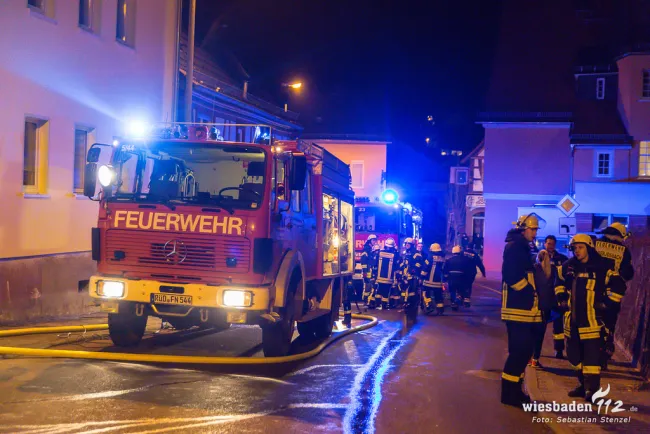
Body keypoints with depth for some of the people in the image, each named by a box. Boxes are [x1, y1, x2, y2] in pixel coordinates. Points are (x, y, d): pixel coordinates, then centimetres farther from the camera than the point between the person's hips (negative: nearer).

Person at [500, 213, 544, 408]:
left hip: (525, 308, 10)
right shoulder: (514, 247, -11)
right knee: (519, 350, -8)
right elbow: (511, 275, -23)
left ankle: (514, 390, 22)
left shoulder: (523, 248, 20)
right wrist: (530, 291, -14)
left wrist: (533, 293, 6)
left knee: (523, 349, 14)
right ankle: (509, 393, -2)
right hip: (517, 308, -10)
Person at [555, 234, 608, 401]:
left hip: (591, 318, -6)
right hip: (573, 317, 6)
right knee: (574, 354, 13)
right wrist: (561, 296, 14)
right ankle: (583, 384, 26)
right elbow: (559, 281, 26)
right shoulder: (568, 266, 8)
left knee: (591, 353, -9)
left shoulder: (602, 268, -7)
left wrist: (607, 303, -4)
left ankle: (592, 388, -4)